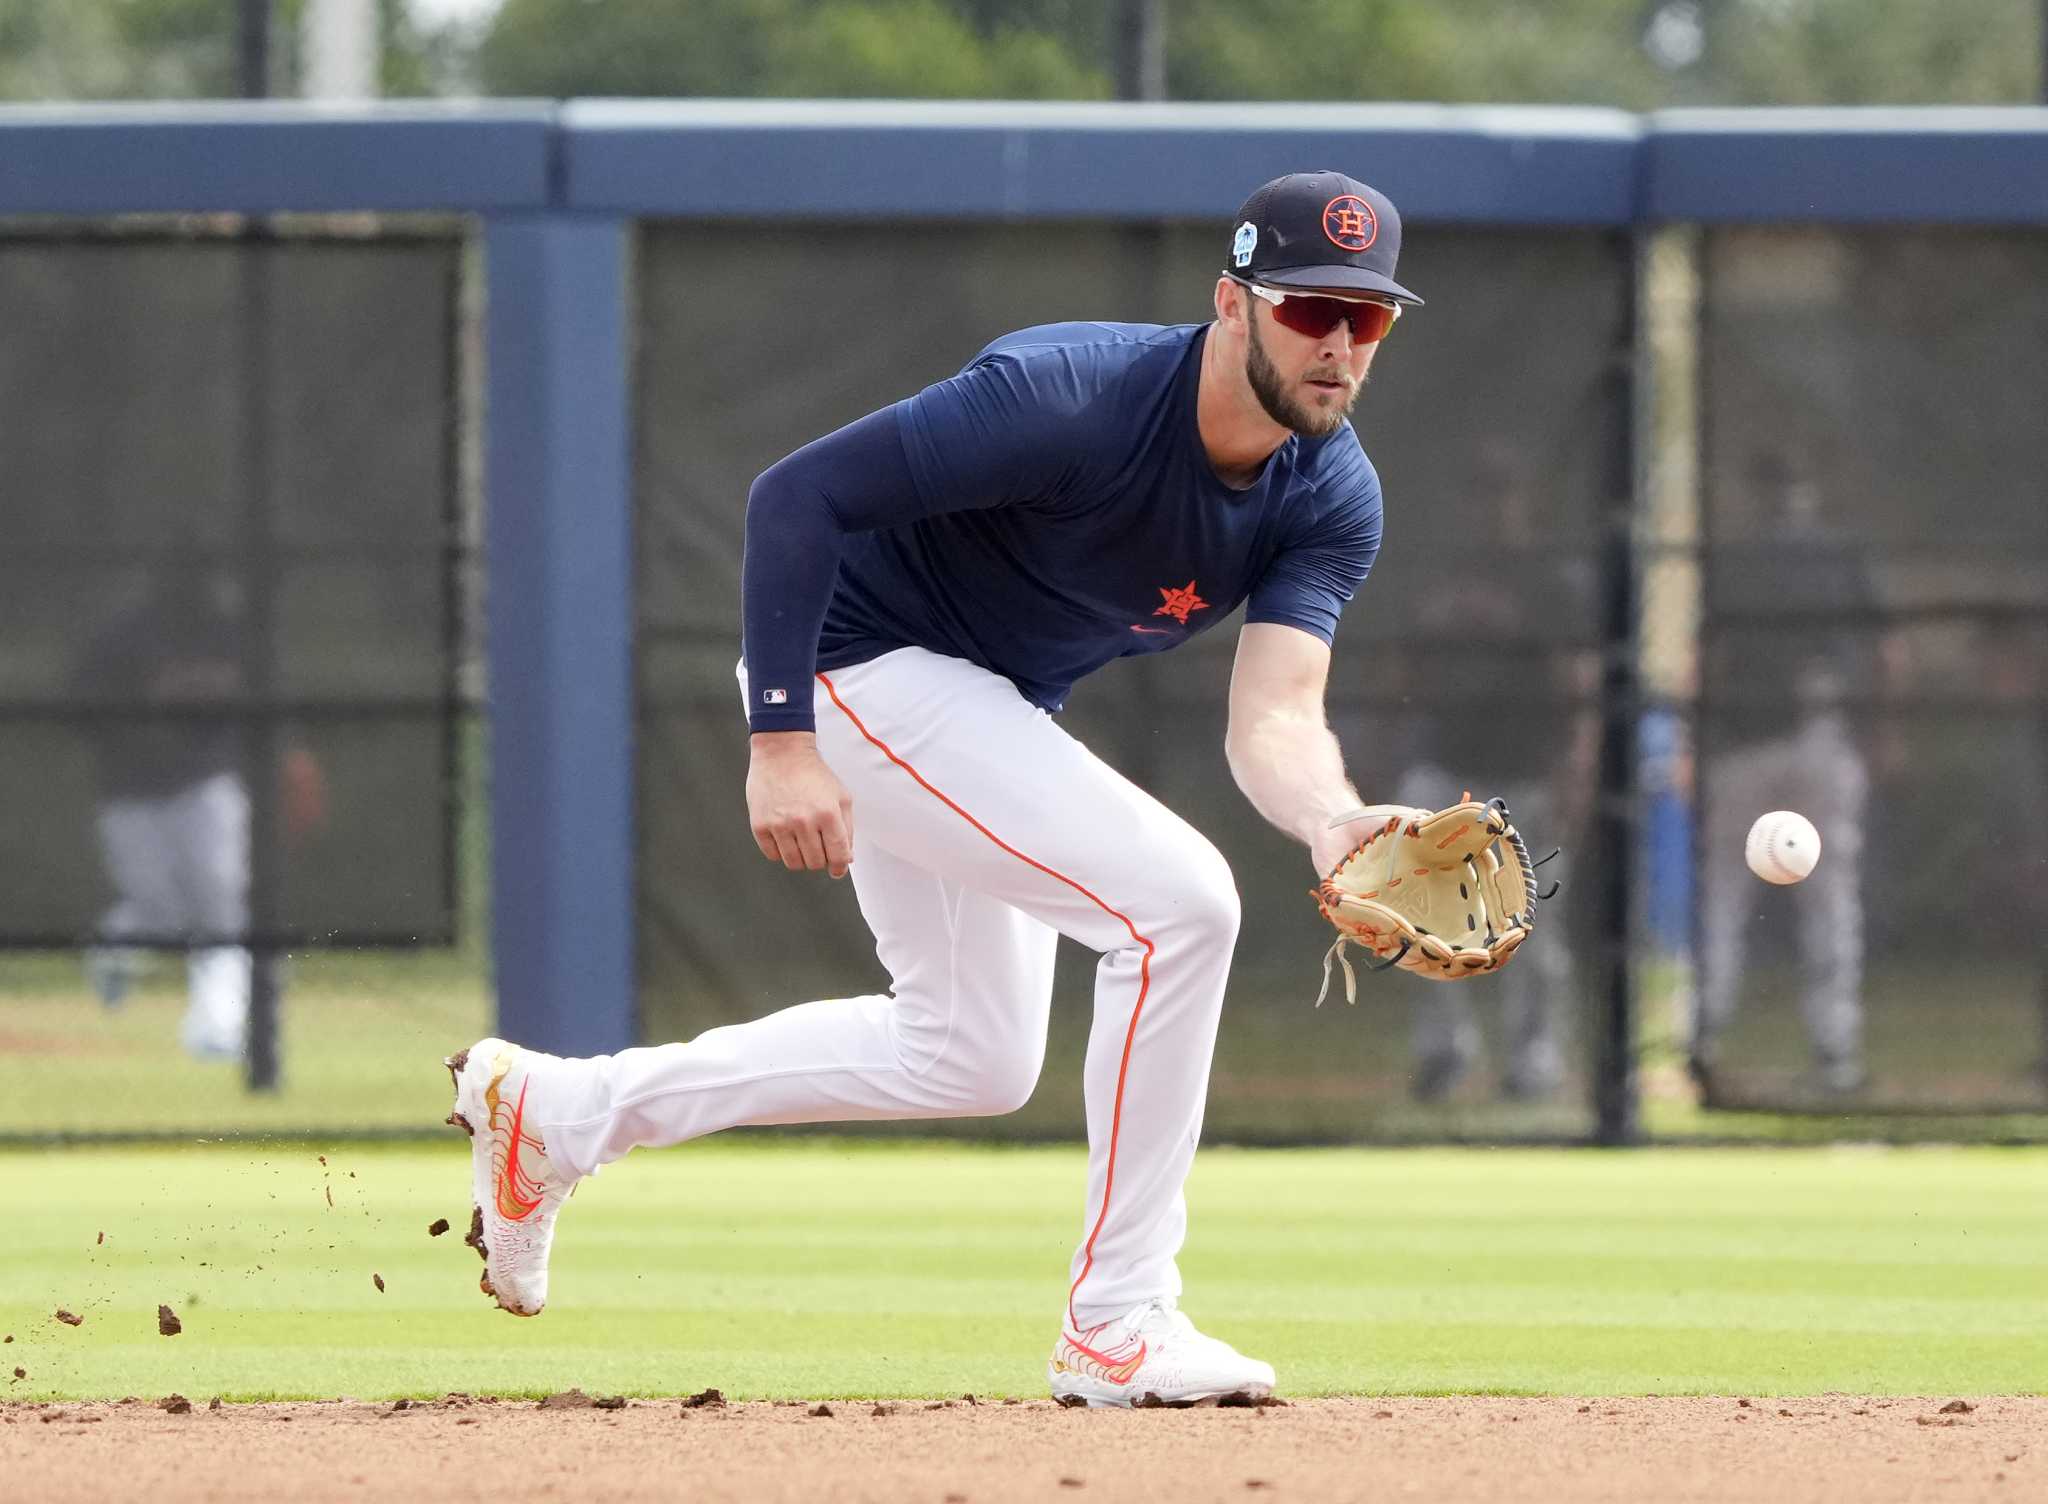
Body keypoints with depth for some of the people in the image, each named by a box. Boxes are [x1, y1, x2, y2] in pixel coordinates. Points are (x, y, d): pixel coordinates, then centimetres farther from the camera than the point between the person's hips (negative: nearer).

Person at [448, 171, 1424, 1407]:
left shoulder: (1333, 499, -9)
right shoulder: (1069, 397, -30)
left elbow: (1275, 715, -20)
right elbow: (799, 493, -28)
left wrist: (1333, 823, -43)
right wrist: (781, 740, -33)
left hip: (993, 703, 9)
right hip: (861, 667, -9)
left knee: (972, 1057, 20)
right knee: (1179, 898, -22)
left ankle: (559, 1108, 31)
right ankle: (1117, 1327, -13)